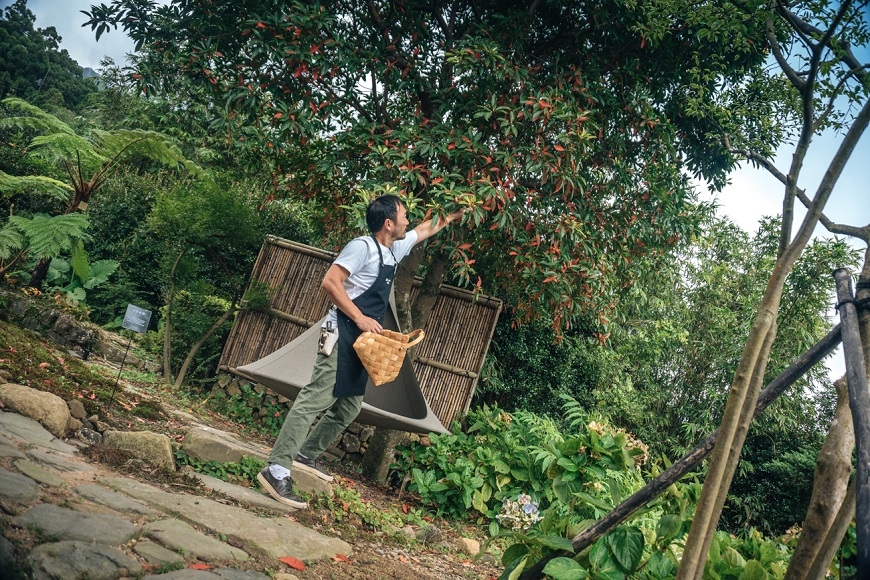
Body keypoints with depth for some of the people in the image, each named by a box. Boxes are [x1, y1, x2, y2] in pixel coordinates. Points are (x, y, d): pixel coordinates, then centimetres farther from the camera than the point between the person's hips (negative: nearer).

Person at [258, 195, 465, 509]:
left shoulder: (394, 249, 15)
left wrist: (452, 216, 38)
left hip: (362, 341, 10)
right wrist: (360, 318, -21)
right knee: (317, 398, -16)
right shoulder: (363, 246, -11)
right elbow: (330, 282, -18)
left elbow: (426, 230, 33)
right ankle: (276, 470, -16)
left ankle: (305, 455, 27)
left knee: (349, 407, 13)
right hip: (342, 334, -9)